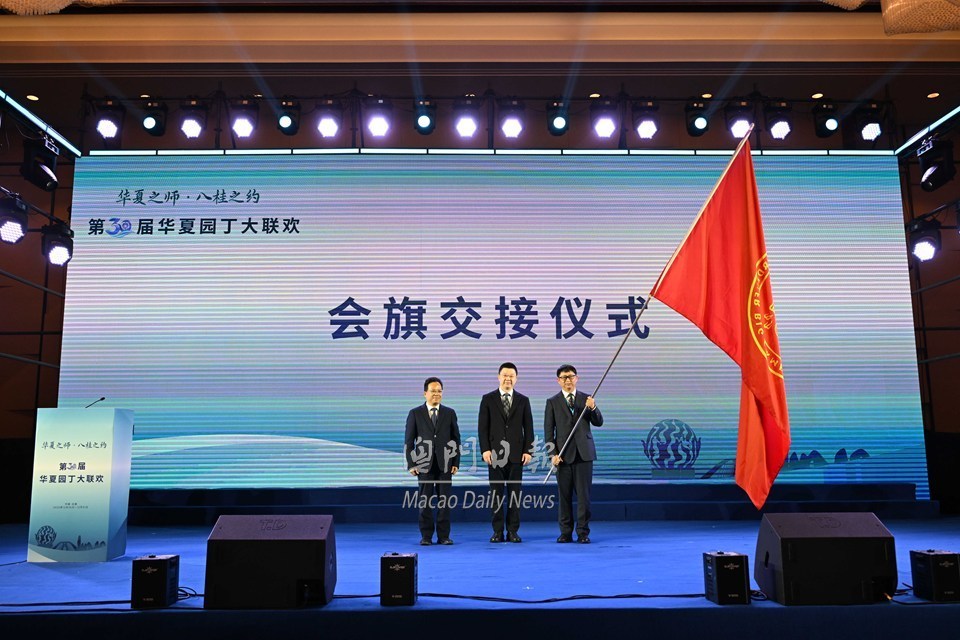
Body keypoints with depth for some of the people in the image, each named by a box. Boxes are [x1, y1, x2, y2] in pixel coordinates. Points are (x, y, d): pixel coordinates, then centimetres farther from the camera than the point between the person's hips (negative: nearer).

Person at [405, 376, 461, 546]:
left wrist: (456, 462, 0)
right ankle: (426, 536, 12)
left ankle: (444, 536, 10)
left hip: (445, 464, 1)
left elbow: (456, 439, 7)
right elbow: (408, 441, 3)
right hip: (424, 464, -1)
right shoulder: (415, 413, 3)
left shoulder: (450, 413, 7)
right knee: (425, 501, 3)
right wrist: (411, 464, -4)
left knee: (444, 500, 2)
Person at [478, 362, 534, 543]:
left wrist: (528, 450, -1)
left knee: (514, 493, 4)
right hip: (495, 453, -1)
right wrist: (485, 449, -7)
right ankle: (498, 531, 10)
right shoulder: (488, 399, 4)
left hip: (516, 453, 1)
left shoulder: (523, 400, 8)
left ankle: (513, 531, 11)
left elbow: (528, 428, 7)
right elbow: (482, 426, 1)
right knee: (496, 493, 3)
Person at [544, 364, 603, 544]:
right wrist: (553, 453, -8)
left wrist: (592, 408, -18)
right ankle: (566, 533, 14)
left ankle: (583, 533, 8)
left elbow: (598, 422, 1)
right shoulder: (553, 402, 4)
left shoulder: (586, 399, 8)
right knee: (564, 496, 5)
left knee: (584, 495, 0)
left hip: (584, 453, 0)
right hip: (563, 454, 0)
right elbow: (548, 430, 1)